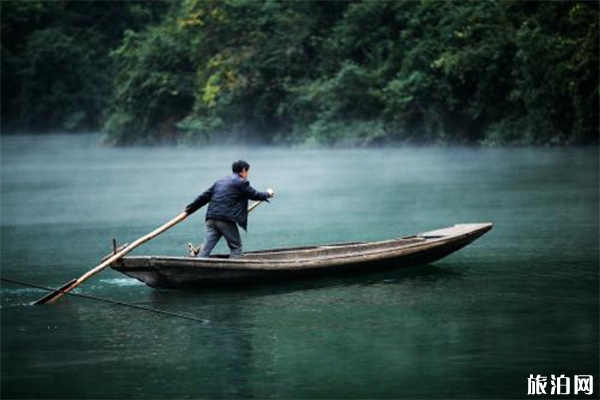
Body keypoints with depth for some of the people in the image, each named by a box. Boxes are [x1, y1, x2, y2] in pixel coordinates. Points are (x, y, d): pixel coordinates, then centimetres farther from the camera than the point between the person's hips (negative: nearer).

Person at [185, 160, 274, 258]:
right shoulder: (241, 183, 0)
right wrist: (267, 194, 29)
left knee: (205, 249, 2)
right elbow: (255, 195, 9)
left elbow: (204, 197, 19)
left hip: (211, 219, 6)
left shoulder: (220, 182, 20)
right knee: (236, 247, 9)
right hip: (227, 220, -6)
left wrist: (189, 209, 25)